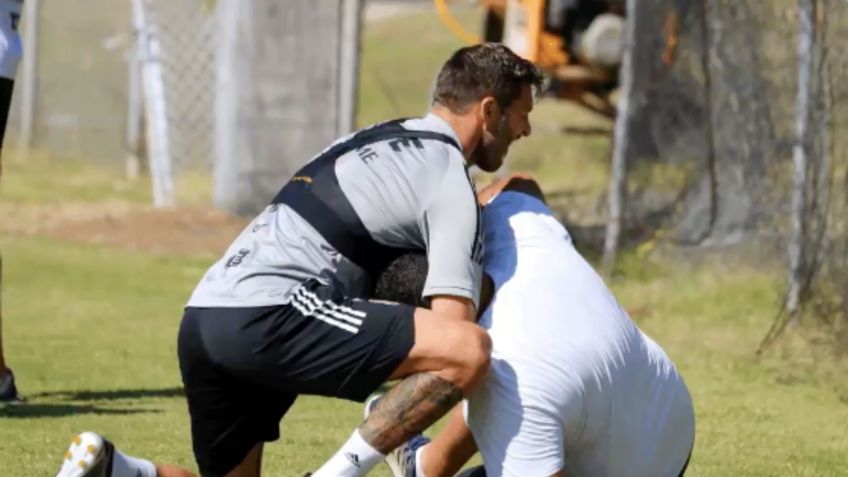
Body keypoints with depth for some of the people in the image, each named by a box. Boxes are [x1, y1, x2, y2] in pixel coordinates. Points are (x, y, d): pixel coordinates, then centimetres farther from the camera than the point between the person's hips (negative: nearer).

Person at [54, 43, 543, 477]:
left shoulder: (380, 140, 25)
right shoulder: (450, 183, -1)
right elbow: (453, 328, -8)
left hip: (204, 319, 9)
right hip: (263, 317, -9)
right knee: (470, 349, -19)